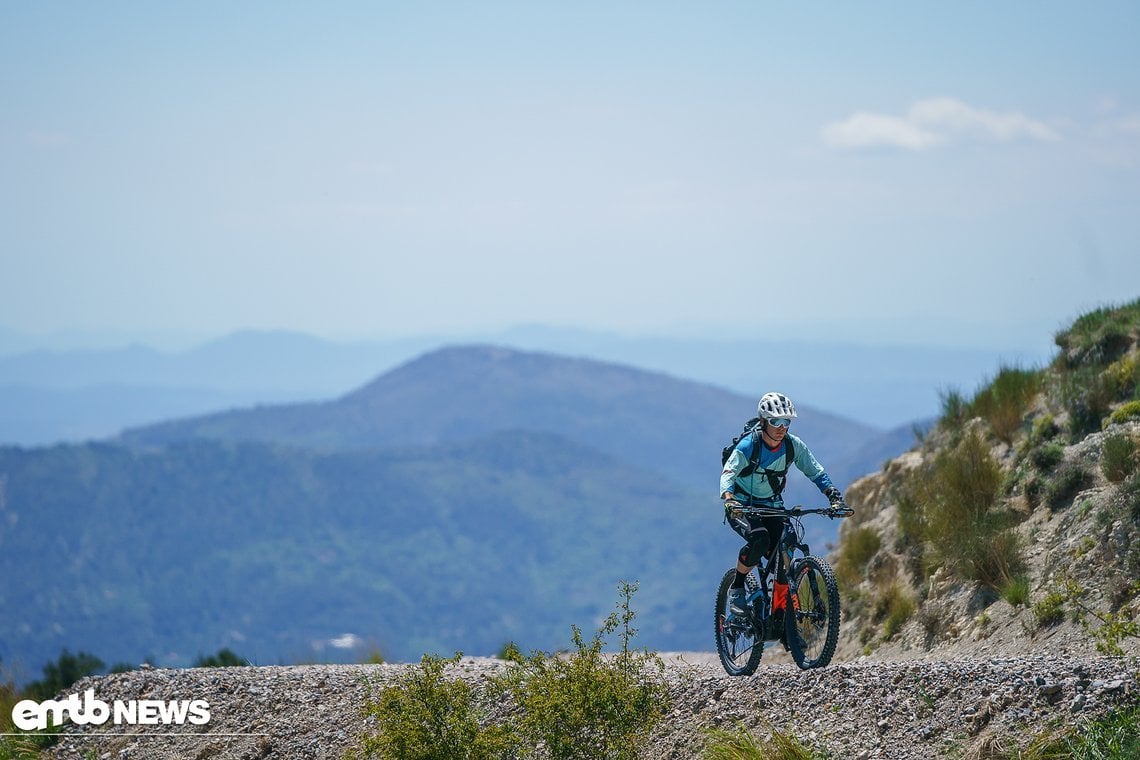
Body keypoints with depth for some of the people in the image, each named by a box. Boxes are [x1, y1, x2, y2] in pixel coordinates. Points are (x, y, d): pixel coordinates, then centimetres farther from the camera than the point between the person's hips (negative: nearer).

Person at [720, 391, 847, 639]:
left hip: (772, 506, 4)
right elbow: (728, 473, -34)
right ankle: (737, 587, -11)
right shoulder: (747, 446, -22)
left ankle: (779, 617, -4)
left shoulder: (794, 446, -10)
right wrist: (728, 498, -55)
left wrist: (834, 496, -26)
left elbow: (816, 472, -8)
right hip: (742, 506, -4)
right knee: (759, 540, -34)